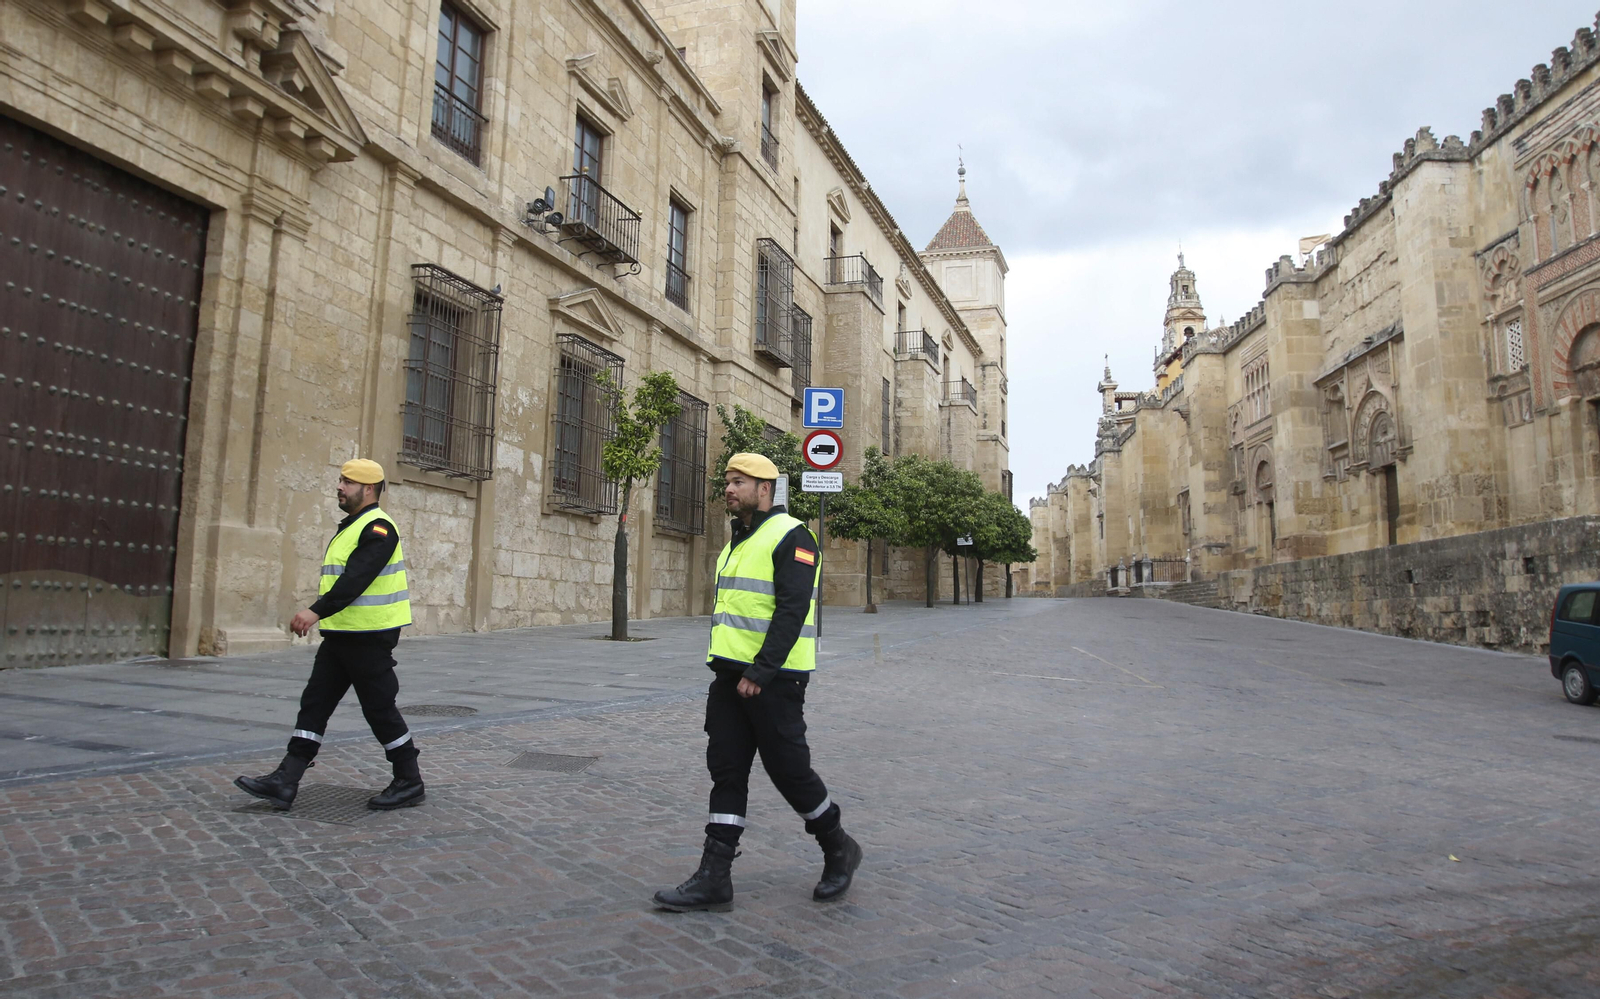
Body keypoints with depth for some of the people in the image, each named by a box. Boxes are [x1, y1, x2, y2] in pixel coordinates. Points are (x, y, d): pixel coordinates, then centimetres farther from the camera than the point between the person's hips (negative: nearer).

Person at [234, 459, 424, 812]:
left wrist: (317, 611, -33)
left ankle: (410, 783, 10)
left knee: (380, 708, -2)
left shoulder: (378, 528, -15)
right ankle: (285, 782, 9)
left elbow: (357, 578, -27)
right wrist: (319, 614, 21)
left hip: (369, 637, -10)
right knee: (314, 703, 6)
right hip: (340, 635, 10)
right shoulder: (351, 527, 17)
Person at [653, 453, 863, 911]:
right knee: (726, 771, 5)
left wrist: (759, 672, -25)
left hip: (771, 679, -8)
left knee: (789, 770, 1)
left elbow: (791, 611, -20)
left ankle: (839, 850, 24)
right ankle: (714, 879, 9)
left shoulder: (791, 537, -12)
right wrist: (729, 669, 20)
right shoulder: (737, 541, 17)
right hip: (730, 675, 9)